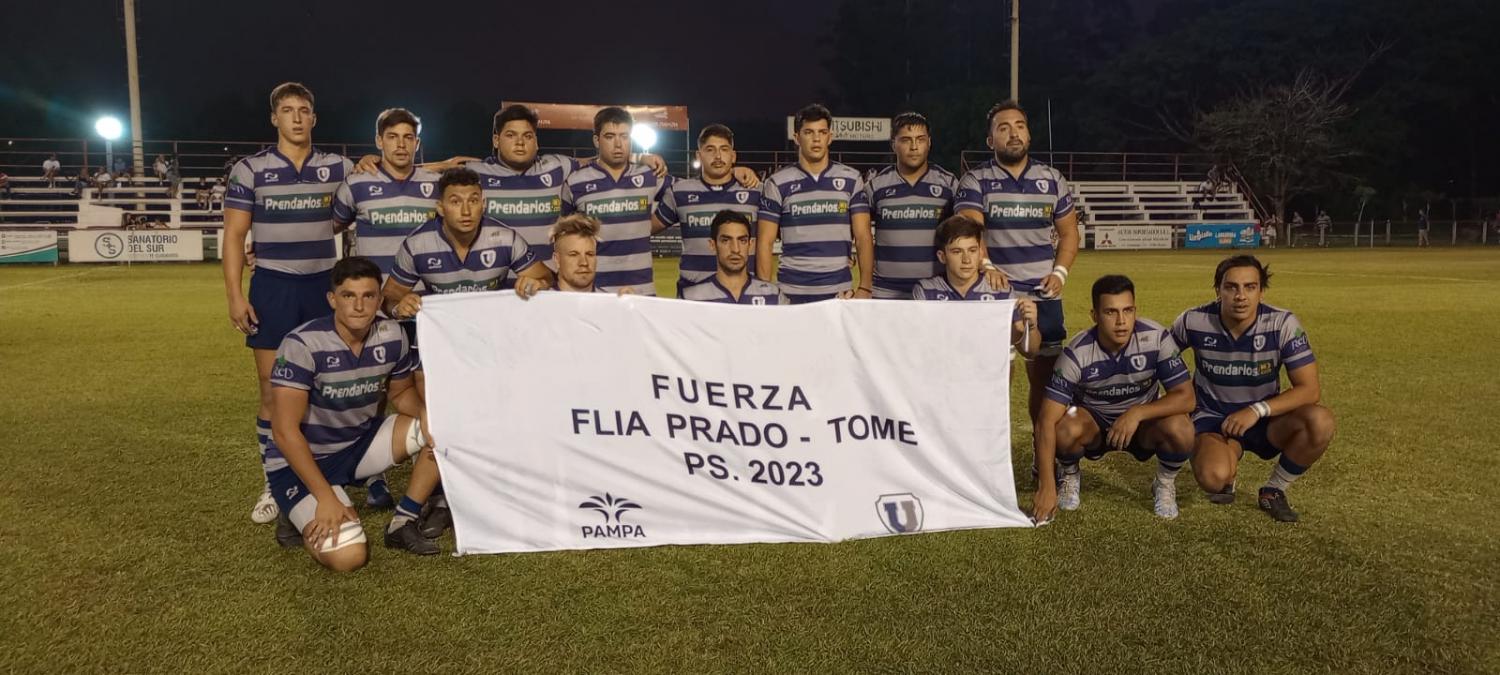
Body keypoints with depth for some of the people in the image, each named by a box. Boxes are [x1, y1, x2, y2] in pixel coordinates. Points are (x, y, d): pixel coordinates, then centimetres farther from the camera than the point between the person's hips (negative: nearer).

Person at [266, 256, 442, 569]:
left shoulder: (391, 336, -9)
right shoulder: (302, 344, -25)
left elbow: (401, 392, 9)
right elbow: (285, 430, -24)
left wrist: (424, 413, -16)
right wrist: (326, 497, -28)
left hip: (360, 444, 6)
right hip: (301, 462, -6)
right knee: (349, 557, -25)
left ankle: (403, 523, -2)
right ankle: (301, 519, 9)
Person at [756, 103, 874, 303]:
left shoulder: (852, 180, 6)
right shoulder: (777, 184, 3)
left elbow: (863, 237, 4)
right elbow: (765, 243, 2)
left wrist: (865, 286, -7)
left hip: (840, 292, 1)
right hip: (791, 292, -1)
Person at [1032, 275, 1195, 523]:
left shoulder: (1156, 338, -22)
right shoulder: (1077, 353, -26)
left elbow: (1186, 397, -20)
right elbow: (1047, 421, -29)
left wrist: (1137, 413, -36)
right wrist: (1046, 486, -35)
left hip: (1144, 420, 1)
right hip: (1093, 422, -1)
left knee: (1179, 430, -31)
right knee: (1066, 429, -34)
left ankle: (1165, 485, 3)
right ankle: (1071, 477, 3)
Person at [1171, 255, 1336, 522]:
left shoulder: (1283, 324, -16)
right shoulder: (1194, 321, -15)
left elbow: (1310, 389, -17)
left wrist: (1258, 410, -28)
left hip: (1265, 420, 2)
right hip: (1213, 418, -2)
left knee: (1320, 422, -30)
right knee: (1213, 477, -34)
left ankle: (1274, 490, -2)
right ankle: (1228, 475, 9)